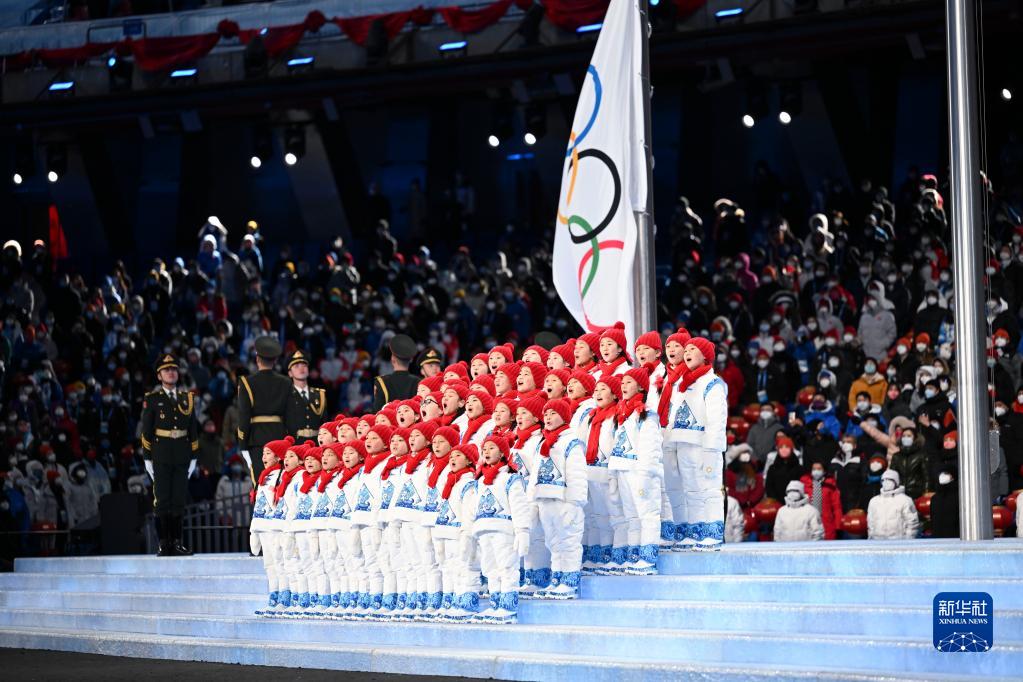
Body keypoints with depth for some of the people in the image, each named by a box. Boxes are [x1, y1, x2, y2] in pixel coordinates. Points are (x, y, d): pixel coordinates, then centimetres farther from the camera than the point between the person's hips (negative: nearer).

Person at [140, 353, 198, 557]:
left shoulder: (187, 398, 12)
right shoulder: (152, 399, 2)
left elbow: (193, 430, 15)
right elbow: (146, 431, 1)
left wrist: (193, 457, 10)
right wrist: (147, 458, -3)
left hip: (181, 457, 3)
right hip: (161, 456, -3)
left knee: (179, 500, 5)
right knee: (162, 500, -4)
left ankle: (176, 543, 9)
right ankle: (164, 544, -1)